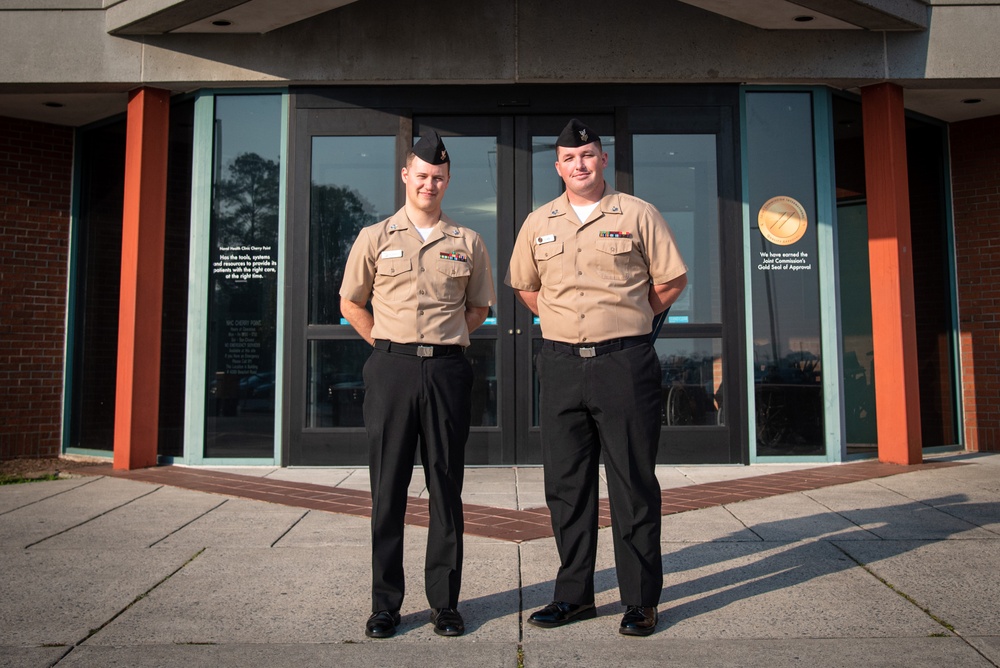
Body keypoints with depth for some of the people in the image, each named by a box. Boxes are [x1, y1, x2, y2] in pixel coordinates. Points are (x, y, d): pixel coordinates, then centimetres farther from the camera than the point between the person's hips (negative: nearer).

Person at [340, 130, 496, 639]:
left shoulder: (467, 243, 10)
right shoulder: (375, 238, 7)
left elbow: (478, 308, 20)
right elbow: (351, 303, 13)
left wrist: (444, 341, 10)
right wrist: (390, 346, 6)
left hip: (448, 371, 1)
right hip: (391, 368, -1)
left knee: (446, 487, 5)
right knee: (388, 488, 3)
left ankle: (444, 602, 15)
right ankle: (385, 604, 14)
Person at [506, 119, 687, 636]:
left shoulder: (637, 215, 3)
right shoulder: (538, 223, 12)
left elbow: (672, 281, 6)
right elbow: (525, 287, 23)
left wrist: (628, 320, 9)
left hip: (625, 362, -3)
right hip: (560, 364, 4)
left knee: (634, 486, 2)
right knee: (566, 485, 9)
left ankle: (641, 600, 15)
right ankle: (574, 594, 23)